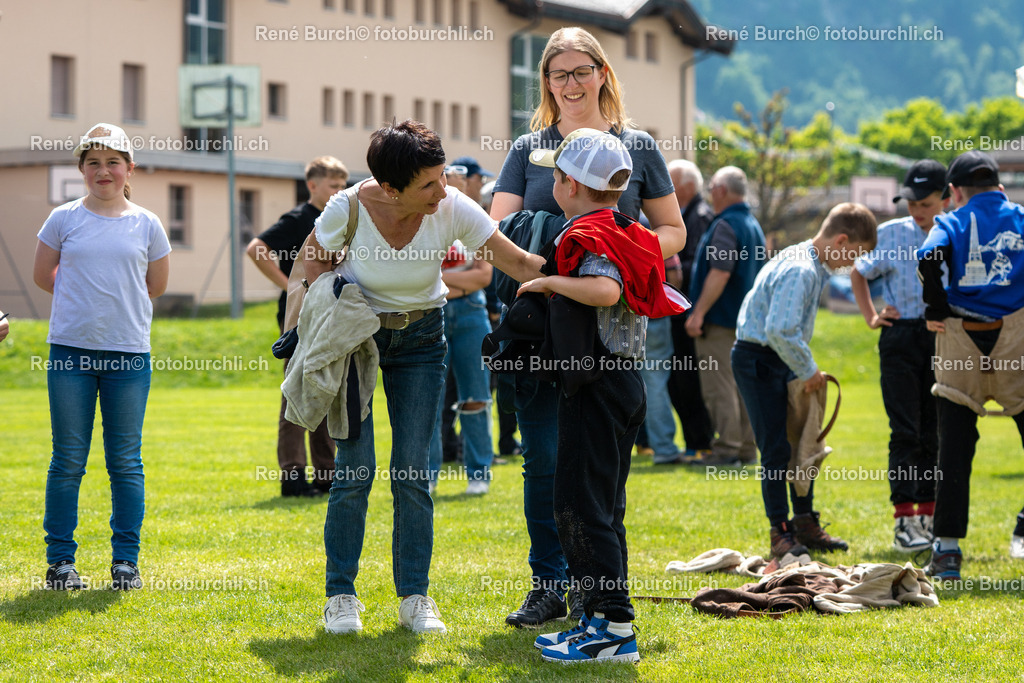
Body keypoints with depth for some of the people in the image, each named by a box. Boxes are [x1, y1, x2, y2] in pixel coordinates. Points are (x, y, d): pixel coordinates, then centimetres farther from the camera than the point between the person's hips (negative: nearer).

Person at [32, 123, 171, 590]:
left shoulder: (146, 225, 5)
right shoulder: (64, 219, 3)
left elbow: (157, 285, 15)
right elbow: (43, 276, 12)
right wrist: (86, 299, 11)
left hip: (128, 353, 1)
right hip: (71, 349, 0)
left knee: (125, 461, 4)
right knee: (68, 460, 3)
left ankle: (126, 560, 12)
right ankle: (60, 559, 10)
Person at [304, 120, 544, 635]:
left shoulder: (453, 211, -22)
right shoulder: (347, 209, -23)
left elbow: (520, 263, -21)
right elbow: (314, 258, -2)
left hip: (421, 338, 1)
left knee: (413, 471, -3)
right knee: (354, 468, -7)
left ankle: (414, 597, 7)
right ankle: (340, 596, 5)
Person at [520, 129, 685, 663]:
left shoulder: (589, 239, -16)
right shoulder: (629, 235, 13)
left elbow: (605, 289, -34)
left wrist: (550, 282, -20)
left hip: (595, 387, -10)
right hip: (627, 380, 10)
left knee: (580, 505, -7)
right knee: (603, 506, 15)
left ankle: (614, 628, -10)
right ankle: (602, 620, 18)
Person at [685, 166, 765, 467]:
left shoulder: (726, 225, -15)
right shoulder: (753, 225, 16)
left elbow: (720, 273, -24)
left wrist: (699, 313, -22)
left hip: (720, 319, -10)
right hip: (744, 317, 10)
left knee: (718, 386, -7)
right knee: (740, 384, 12)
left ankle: (726, 449, -9)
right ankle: (746, 448, 14)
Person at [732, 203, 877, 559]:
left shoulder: (813, 266, 9)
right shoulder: (799, 270, -23)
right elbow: (780, 330, -31)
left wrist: (805, 369, 10)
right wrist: (808, 370, -19)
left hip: (780, 359, 10)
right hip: (758, 359, -10)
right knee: (776, 449, -8)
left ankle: (805, 525, 24)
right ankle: (780, 533, -3)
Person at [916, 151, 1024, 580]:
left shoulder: (952, 223, 3)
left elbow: (930, 258, -17)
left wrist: (936, 312, -6)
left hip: (961, 343, -1)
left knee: (954, 450, 4)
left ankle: (947, 550, 3)